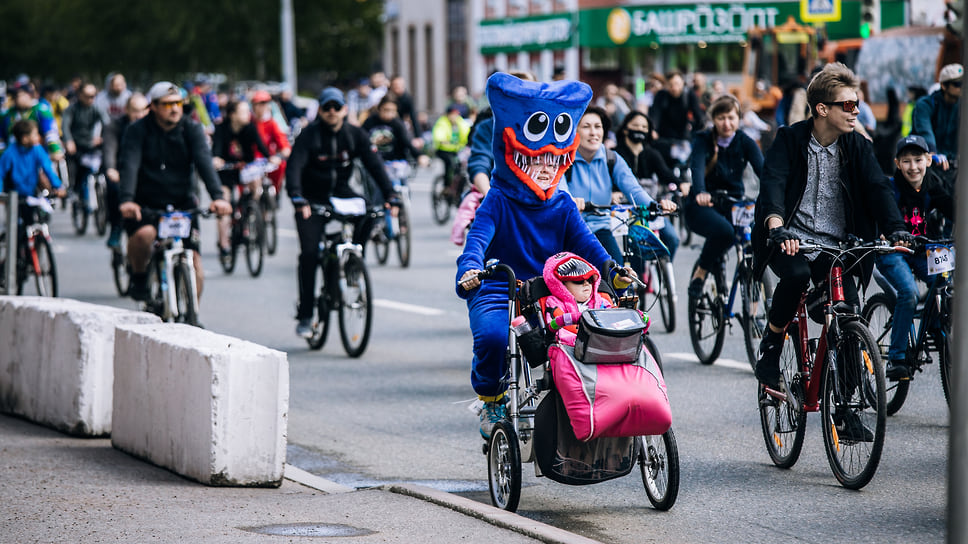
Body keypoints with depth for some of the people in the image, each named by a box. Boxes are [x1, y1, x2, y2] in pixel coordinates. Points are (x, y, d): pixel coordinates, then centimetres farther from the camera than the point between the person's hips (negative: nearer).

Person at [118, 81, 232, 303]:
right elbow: (129, 165, -21)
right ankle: (138, 277, -4)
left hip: (183, 203, 2)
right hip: (145, 205, -2)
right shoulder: (138, 130, -7)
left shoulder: (191, 129, -3)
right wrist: (127, 200, -39)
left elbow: (204, 162, -18)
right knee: (143, 234, -35)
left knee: (195, 273, -9)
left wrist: (217, 197, -34)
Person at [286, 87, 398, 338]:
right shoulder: (309, 135, -14)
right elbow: (294, 167, -25)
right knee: (309, 252, -13)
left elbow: (374, 164, -10)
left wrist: (390, 195, -25)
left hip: (341, 193, 3)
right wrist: (298, 199, -42)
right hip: (312, 199, -3)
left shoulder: (355, 135, -4)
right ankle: (305, 315, -6)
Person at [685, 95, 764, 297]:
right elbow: (696, 167, -27)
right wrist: (701, 193, -48)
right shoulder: (703, 140, -7)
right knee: (724, 231, -35)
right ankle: (700, 271, -7)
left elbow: (761, 169, -18)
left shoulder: (745, 143, -1)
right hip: (702, 205, -4)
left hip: (733, 204, 4)